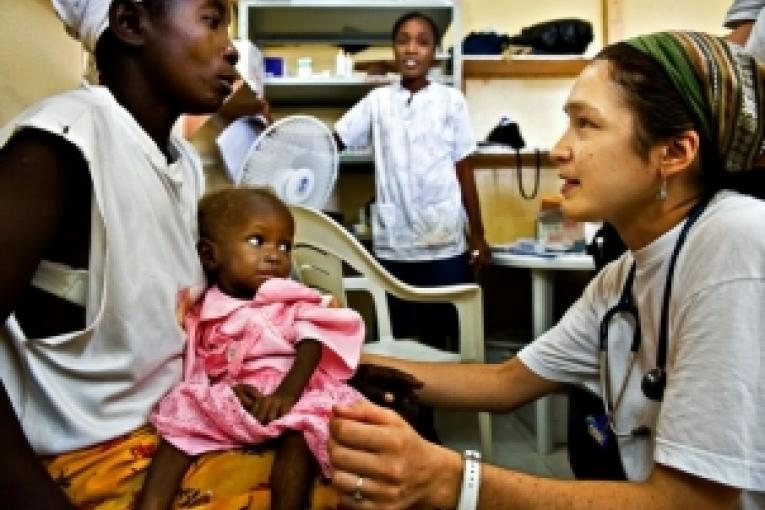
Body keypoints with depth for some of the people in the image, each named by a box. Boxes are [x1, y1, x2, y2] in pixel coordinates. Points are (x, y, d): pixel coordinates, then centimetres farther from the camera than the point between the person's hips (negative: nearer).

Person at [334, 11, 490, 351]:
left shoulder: (451, 101, 2)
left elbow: (464, 171, 4)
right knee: (398, 338, 11)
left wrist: (477, 236, 3)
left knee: (446, 337, 7)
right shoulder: (377, 100, 6)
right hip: (391, 246, 2)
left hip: (445, 245, -1)